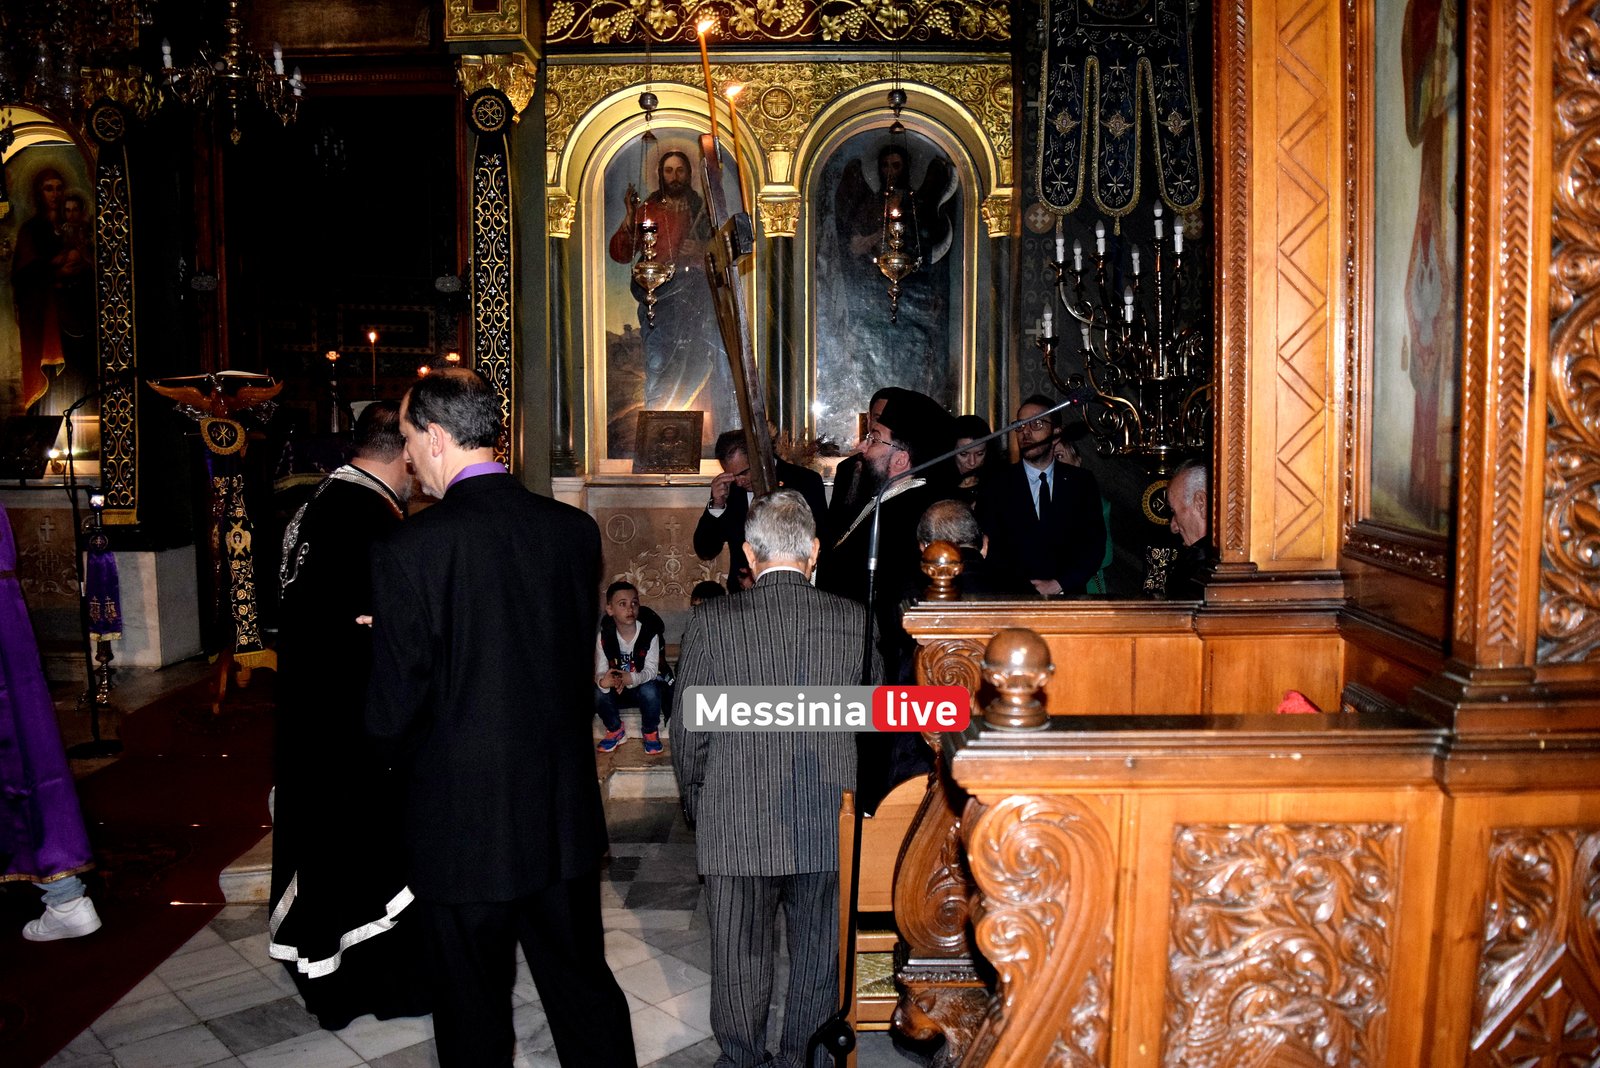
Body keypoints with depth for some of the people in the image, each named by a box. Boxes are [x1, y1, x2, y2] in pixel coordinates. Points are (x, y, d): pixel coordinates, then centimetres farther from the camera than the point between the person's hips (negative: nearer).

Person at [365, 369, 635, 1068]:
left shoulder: (407, 551, -18)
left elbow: (393, 713, -14)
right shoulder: (575, 530, -5)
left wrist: (413, 765, 7)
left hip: (461, 825, -4)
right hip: (565, 817, 4)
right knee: (585, 989, 19)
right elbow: (579, 662, 4)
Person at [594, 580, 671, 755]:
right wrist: (603, 681, -44)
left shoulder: (650, 634, -19)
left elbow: (651, 670, -23)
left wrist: (632, 679, -46)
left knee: (649, 691, -36)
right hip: (617, 689, 2)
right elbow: (600, 671, -18)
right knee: (598, 694, -28)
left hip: (646, 684, -2)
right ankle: (616, 730, 1)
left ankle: (651, 731, -5)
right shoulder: (604, 637, -13)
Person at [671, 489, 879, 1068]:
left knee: (739, 959, 16)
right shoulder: (854, 620, -6)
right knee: (819, 955, 17)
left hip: (735, 825, -1)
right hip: (827, 825, 1)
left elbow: (686, 732, -4)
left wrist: (697, 806, 11)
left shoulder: (711, 621, -9)